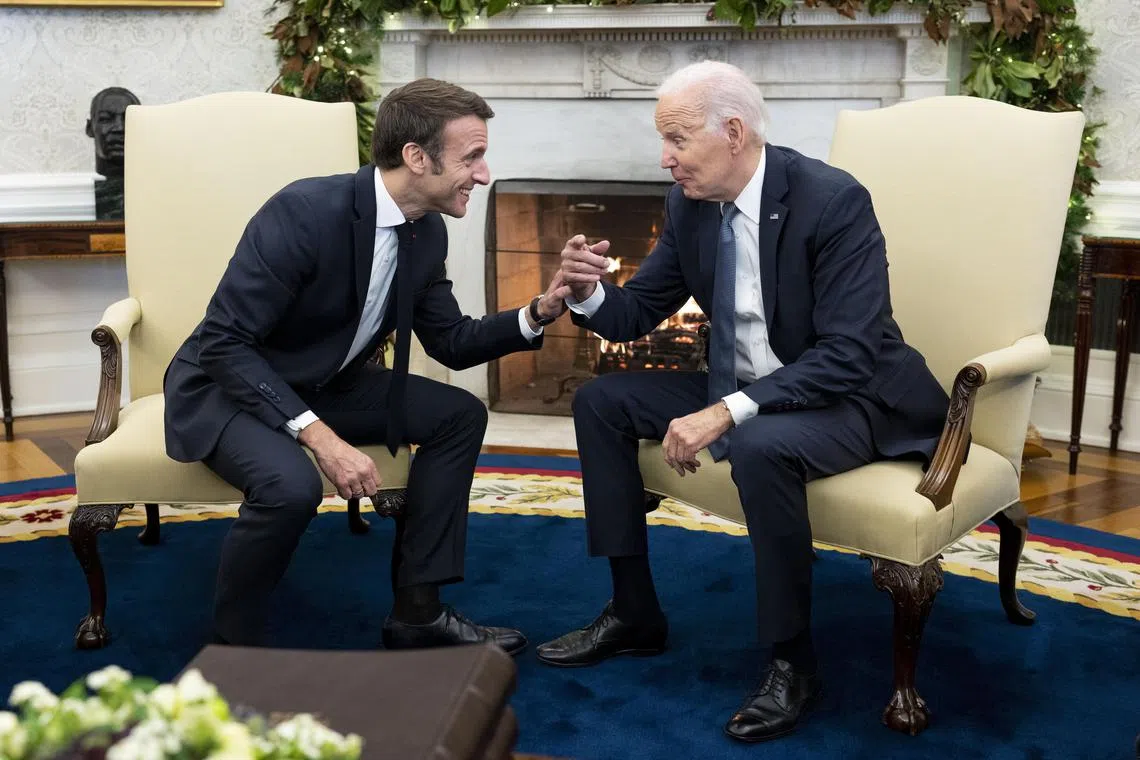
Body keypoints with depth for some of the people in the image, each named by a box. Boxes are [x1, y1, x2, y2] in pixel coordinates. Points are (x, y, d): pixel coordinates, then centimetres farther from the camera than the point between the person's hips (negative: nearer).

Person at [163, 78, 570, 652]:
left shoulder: (428, 232, -5)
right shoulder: (305, 212, -29)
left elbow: (452, 342, 7)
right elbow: (223, 343, -28)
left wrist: (540, 311, -10)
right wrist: (318, 435, -35)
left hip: (323, 387, 8)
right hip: (228, 386, -8)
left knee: (459, 415, -1)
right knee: (291, 484, -35)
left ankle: (417, 610, 5)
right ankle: (234, 647, -8)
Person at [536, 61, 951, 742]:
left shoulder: (834, 201, -22)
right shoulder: (690, 205, -1)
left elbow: (846, 355, -27)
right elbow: (639, 313, 6)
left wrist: (727, 413, -34)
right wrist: (590, 293, -17)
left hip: (845, 395, -7)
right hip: (740, 388, 8)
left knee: (760, 447, -37)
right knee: (601, 402, 0)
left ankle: (792, 661, -15)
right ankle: (635, 615, 9)